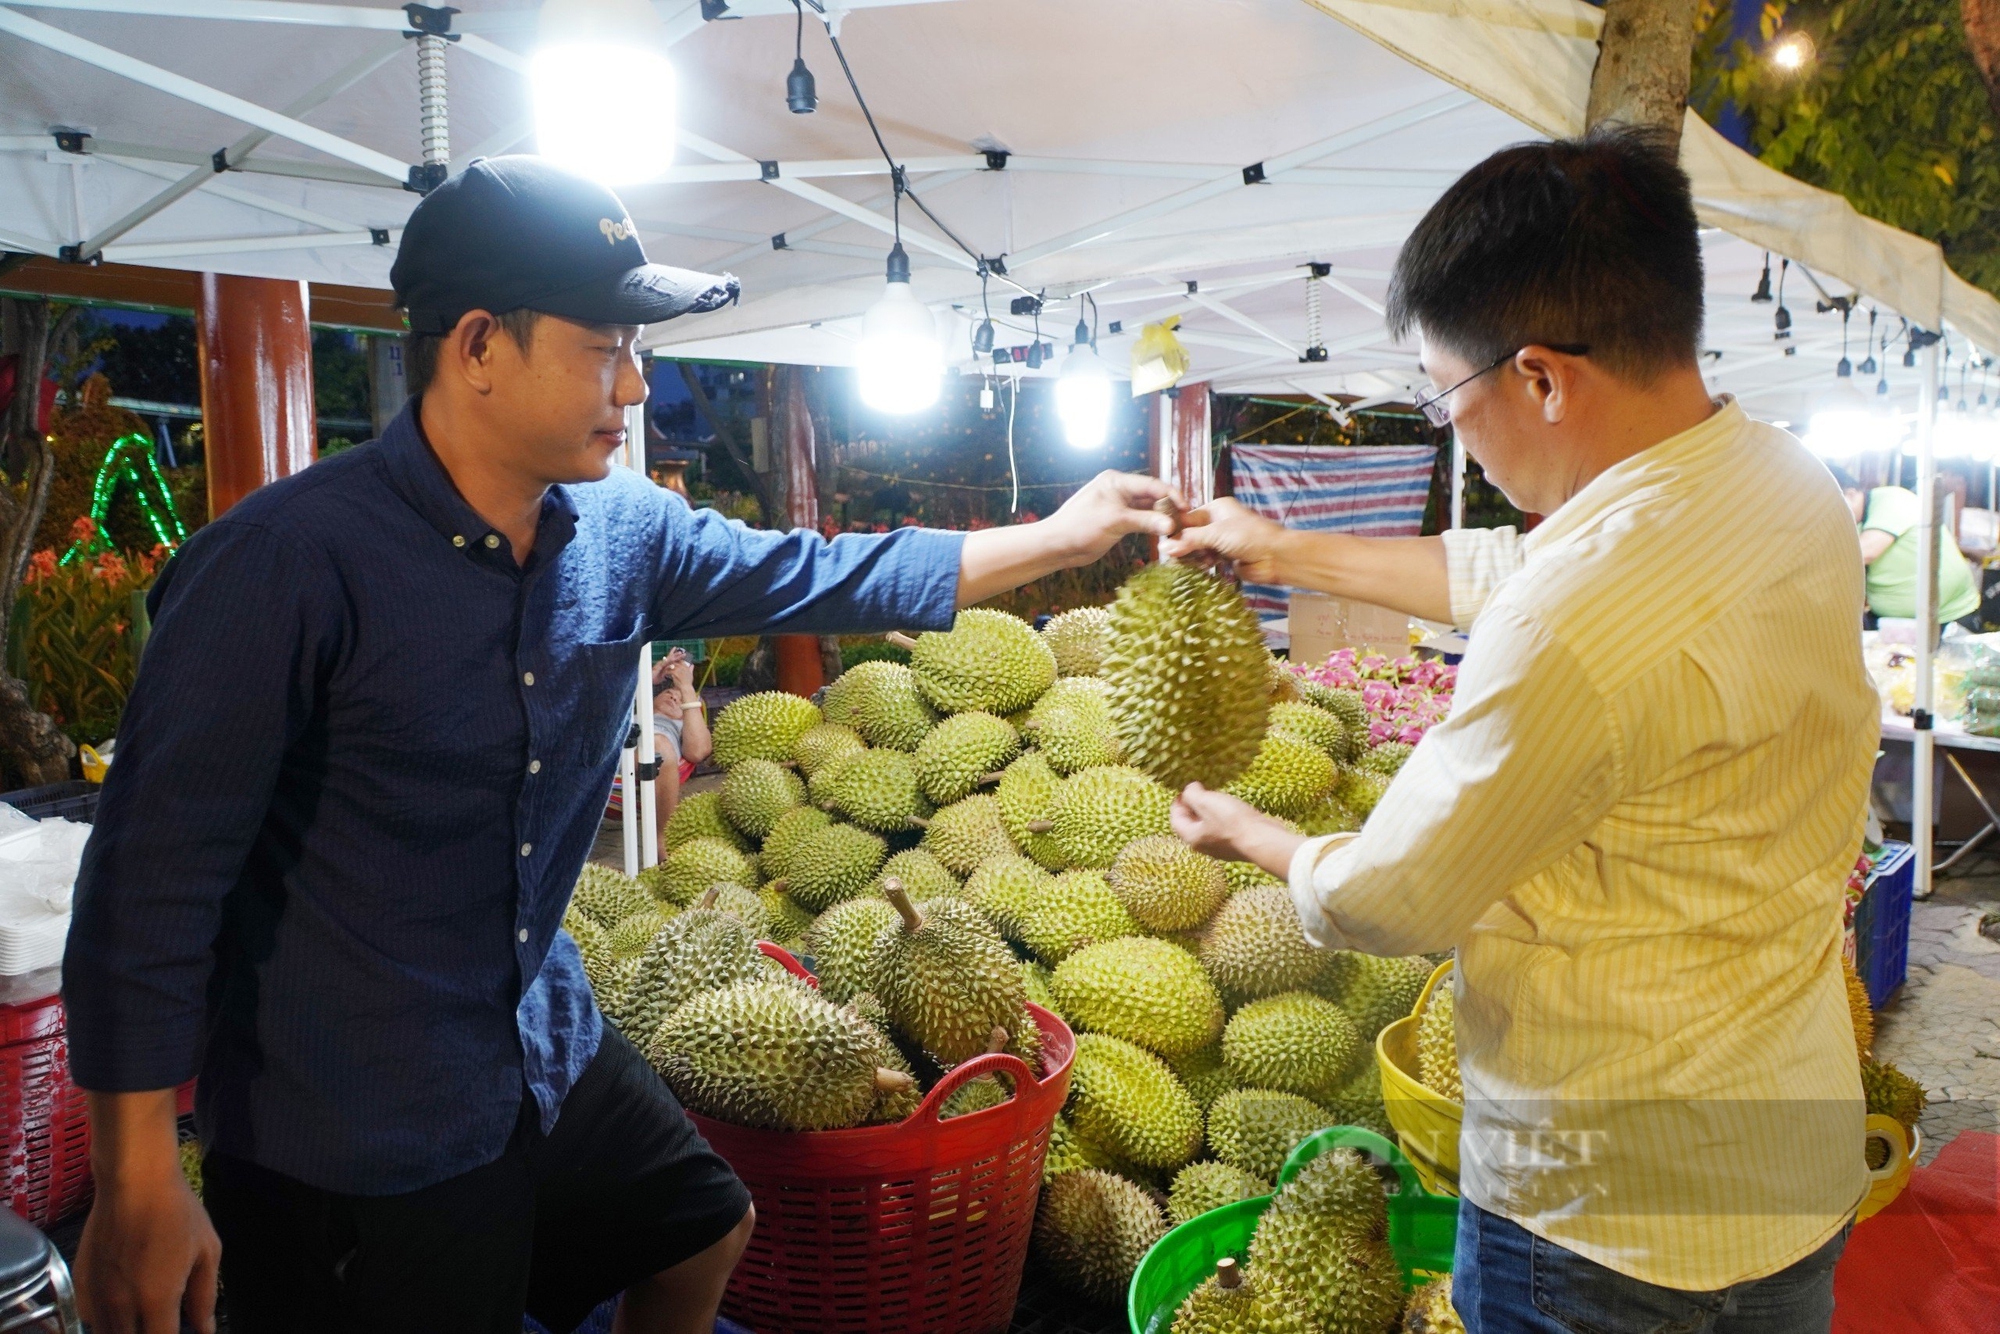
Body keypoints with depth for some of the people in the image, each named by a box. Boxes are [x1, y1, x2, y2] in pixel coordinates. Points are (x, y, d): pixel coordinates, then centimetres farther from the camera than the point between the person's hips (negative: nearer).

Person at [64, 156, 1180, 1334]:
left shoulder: (625, 533, -5)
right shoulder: (292, 560, -25)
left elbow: (825, 576, 6)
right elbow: (156, 872, -20)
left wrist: (1066, 535, 8)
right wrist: (141, 1187, -16)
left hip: (552, 1055, 7)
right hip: (349, 1146, -6)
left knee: (707, 1233, 23)